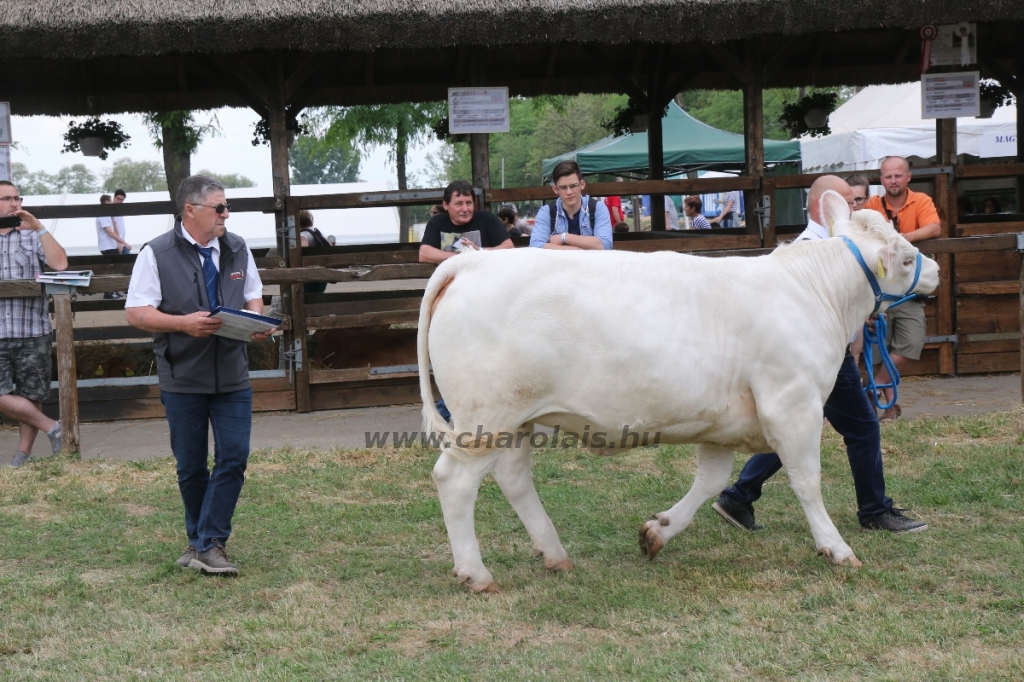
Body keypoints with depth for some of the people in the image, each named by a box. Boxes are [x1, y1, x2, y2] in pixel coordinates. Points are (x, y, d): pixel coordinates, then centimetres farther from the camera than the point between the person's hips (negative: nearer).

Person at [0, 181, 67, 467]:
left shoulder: (32, 236, 6)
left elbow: (60, 264, -9)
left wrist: (38, 228, -10)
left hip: (32, 332, -1)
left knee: (31, 397, 5)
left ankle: (24, 453, 15)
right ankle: (51, 428, 7)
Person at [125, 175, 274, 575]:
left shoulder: (237, 250, 8)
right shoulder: (157, 254, -7)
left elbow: (253, 295, 17)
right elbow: (135, 313, -8)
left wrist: (257, 321, -6)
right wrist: (183, 323, -22)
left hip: (232, 376, 3)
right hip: (183, 379, -3)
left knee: (234, 458, -7)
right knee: (191, 466, 6)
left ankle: (208, 546, -2)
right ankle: (203, 542, 23)